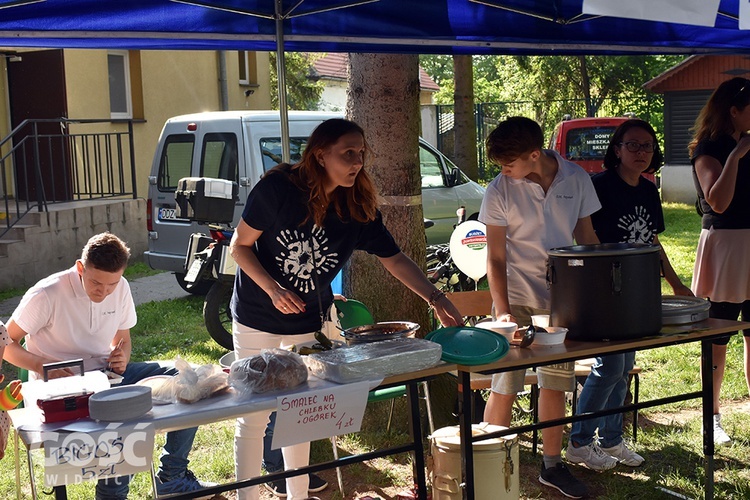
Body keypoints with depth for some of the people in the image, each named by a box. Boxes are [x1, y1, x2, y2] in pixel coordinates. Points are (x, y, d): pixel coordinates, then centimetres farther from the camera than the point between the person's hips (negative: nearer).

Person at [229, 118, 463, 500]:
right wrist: (274, 290, -25)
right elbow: (240, 246, -13)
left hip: (308, 323, 4)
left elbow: (394, 259, -5)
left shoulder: (359, 209, -9)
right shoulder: (277, 189, -21)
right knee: (254, 417, 2)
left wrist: (435, 298, -16)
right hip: (257, 319, -4)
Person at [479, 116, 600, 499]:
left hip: (562, 299, 3)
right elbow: (495, 257, -8)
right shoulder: (500, 191, -10)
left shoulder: (577, 180, -4)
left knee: (555, 385, 11)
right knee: (505, 387, -2)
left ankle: (552, 466, 25)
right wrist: (502, 310, -16)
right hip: (517, 299, -2)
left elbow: (587, 237, 8)